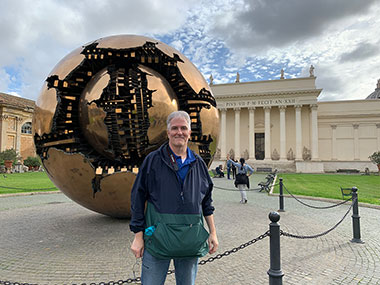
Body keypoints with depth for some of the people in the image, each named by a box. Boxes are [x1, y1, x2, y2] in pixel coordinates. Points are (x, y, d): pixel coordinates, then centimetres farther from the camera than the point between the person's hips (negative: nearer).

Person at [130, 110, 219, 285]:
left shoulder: (198, 164, 8)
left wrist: (213, 233, 12)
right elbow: (137, 198, -2)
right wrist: (138, 235, -5)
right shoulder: (153, 160, -3)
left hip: (191, 240, 3)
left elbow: (206, 202, 15)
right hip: (158, 237, -3)